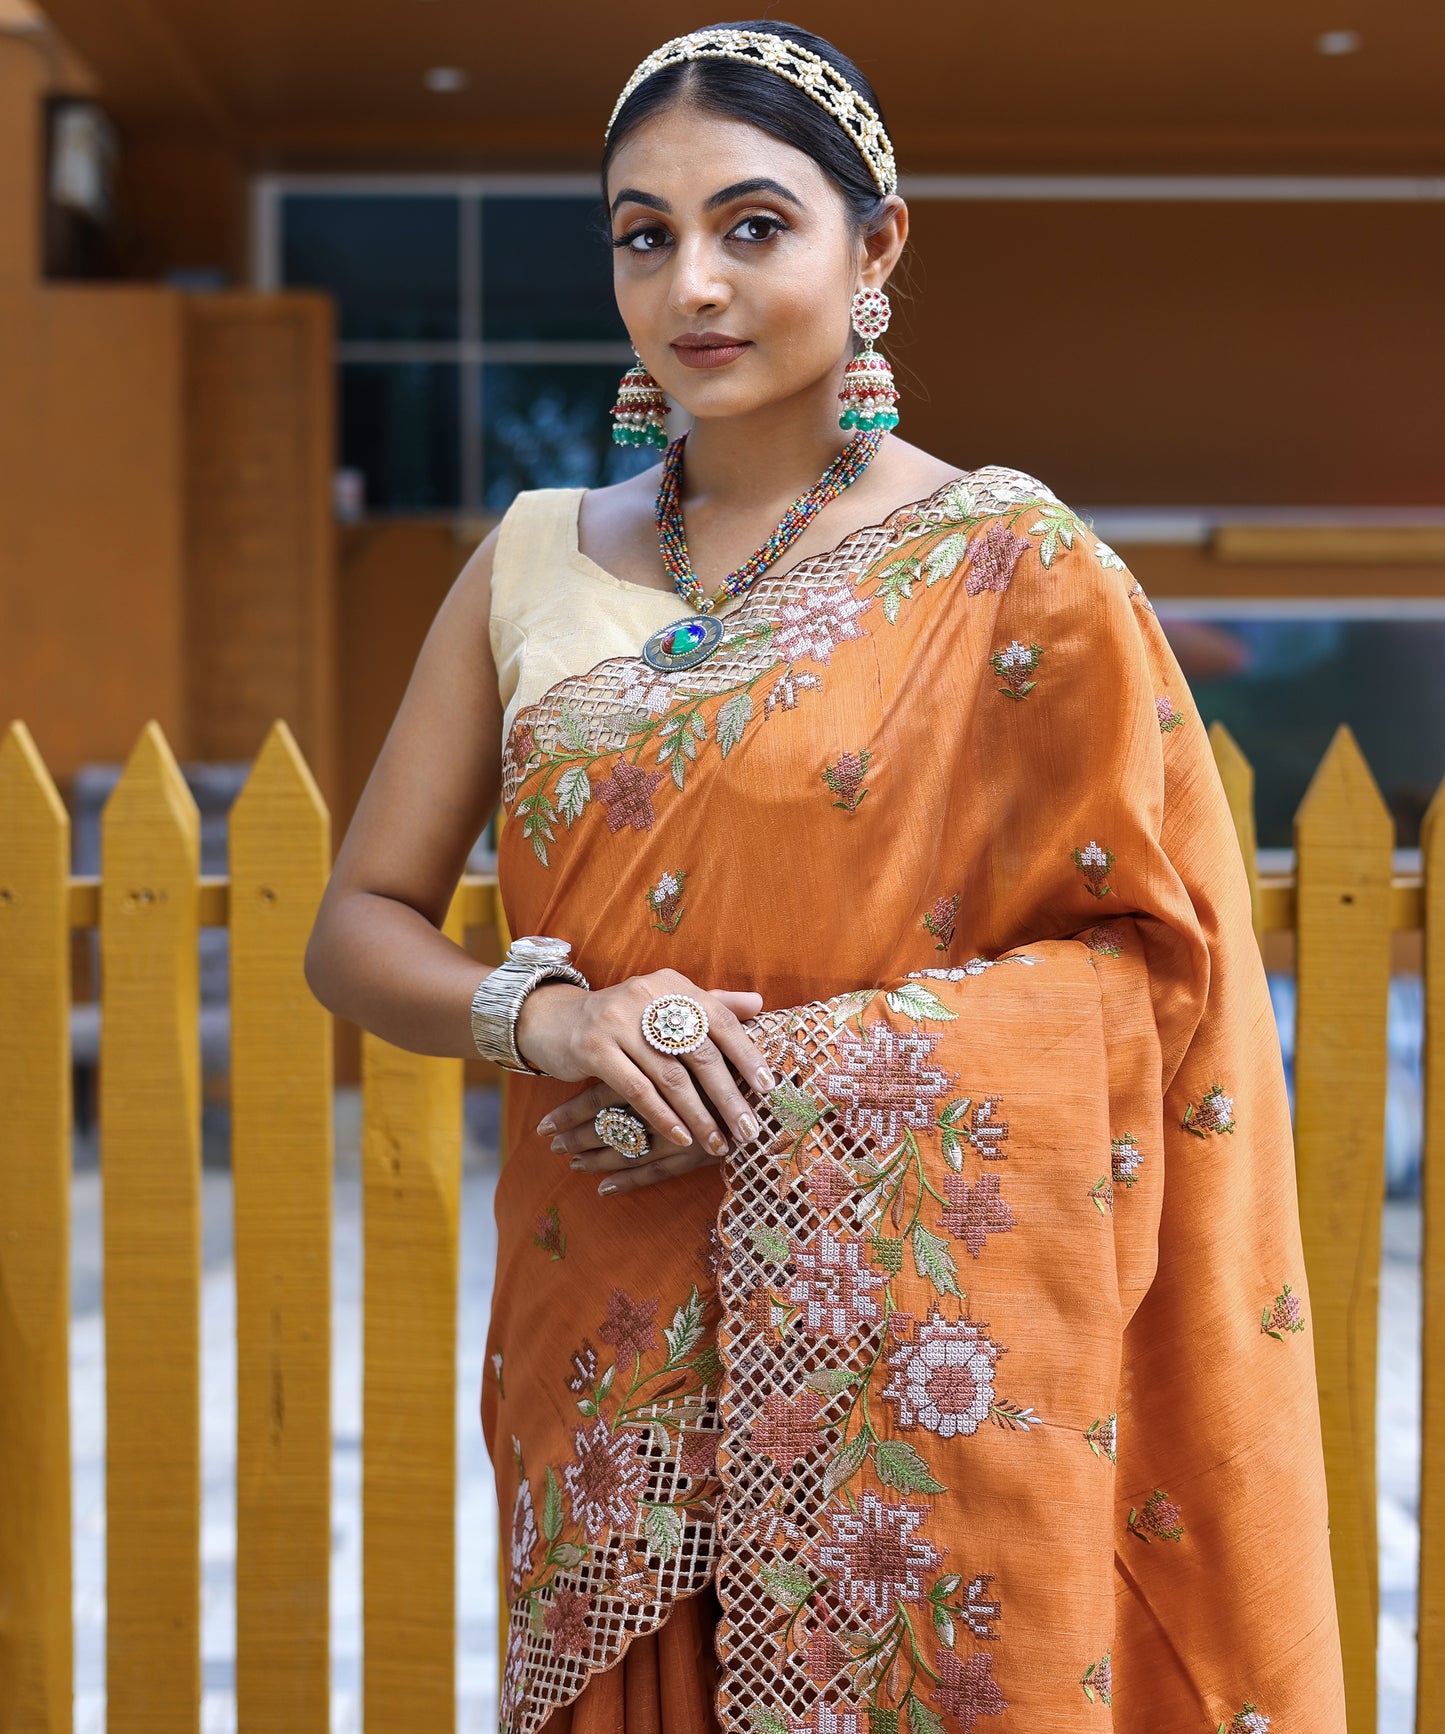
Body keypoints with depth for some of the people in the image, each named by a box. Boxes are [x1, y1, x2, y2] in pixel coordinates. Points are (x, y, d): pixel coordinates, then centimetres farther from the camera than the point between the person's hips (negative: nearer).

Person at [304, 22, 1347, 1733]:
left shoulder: (1009, 567, -5)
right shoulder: (536, 562, 6)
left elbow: (1149, 952, -8)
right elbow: (358, 927, 7)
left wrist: (805, 1063, -18)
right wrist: (546, 1013, -14)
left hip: (908, 1350, -3)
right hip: (611, 1354, 4)